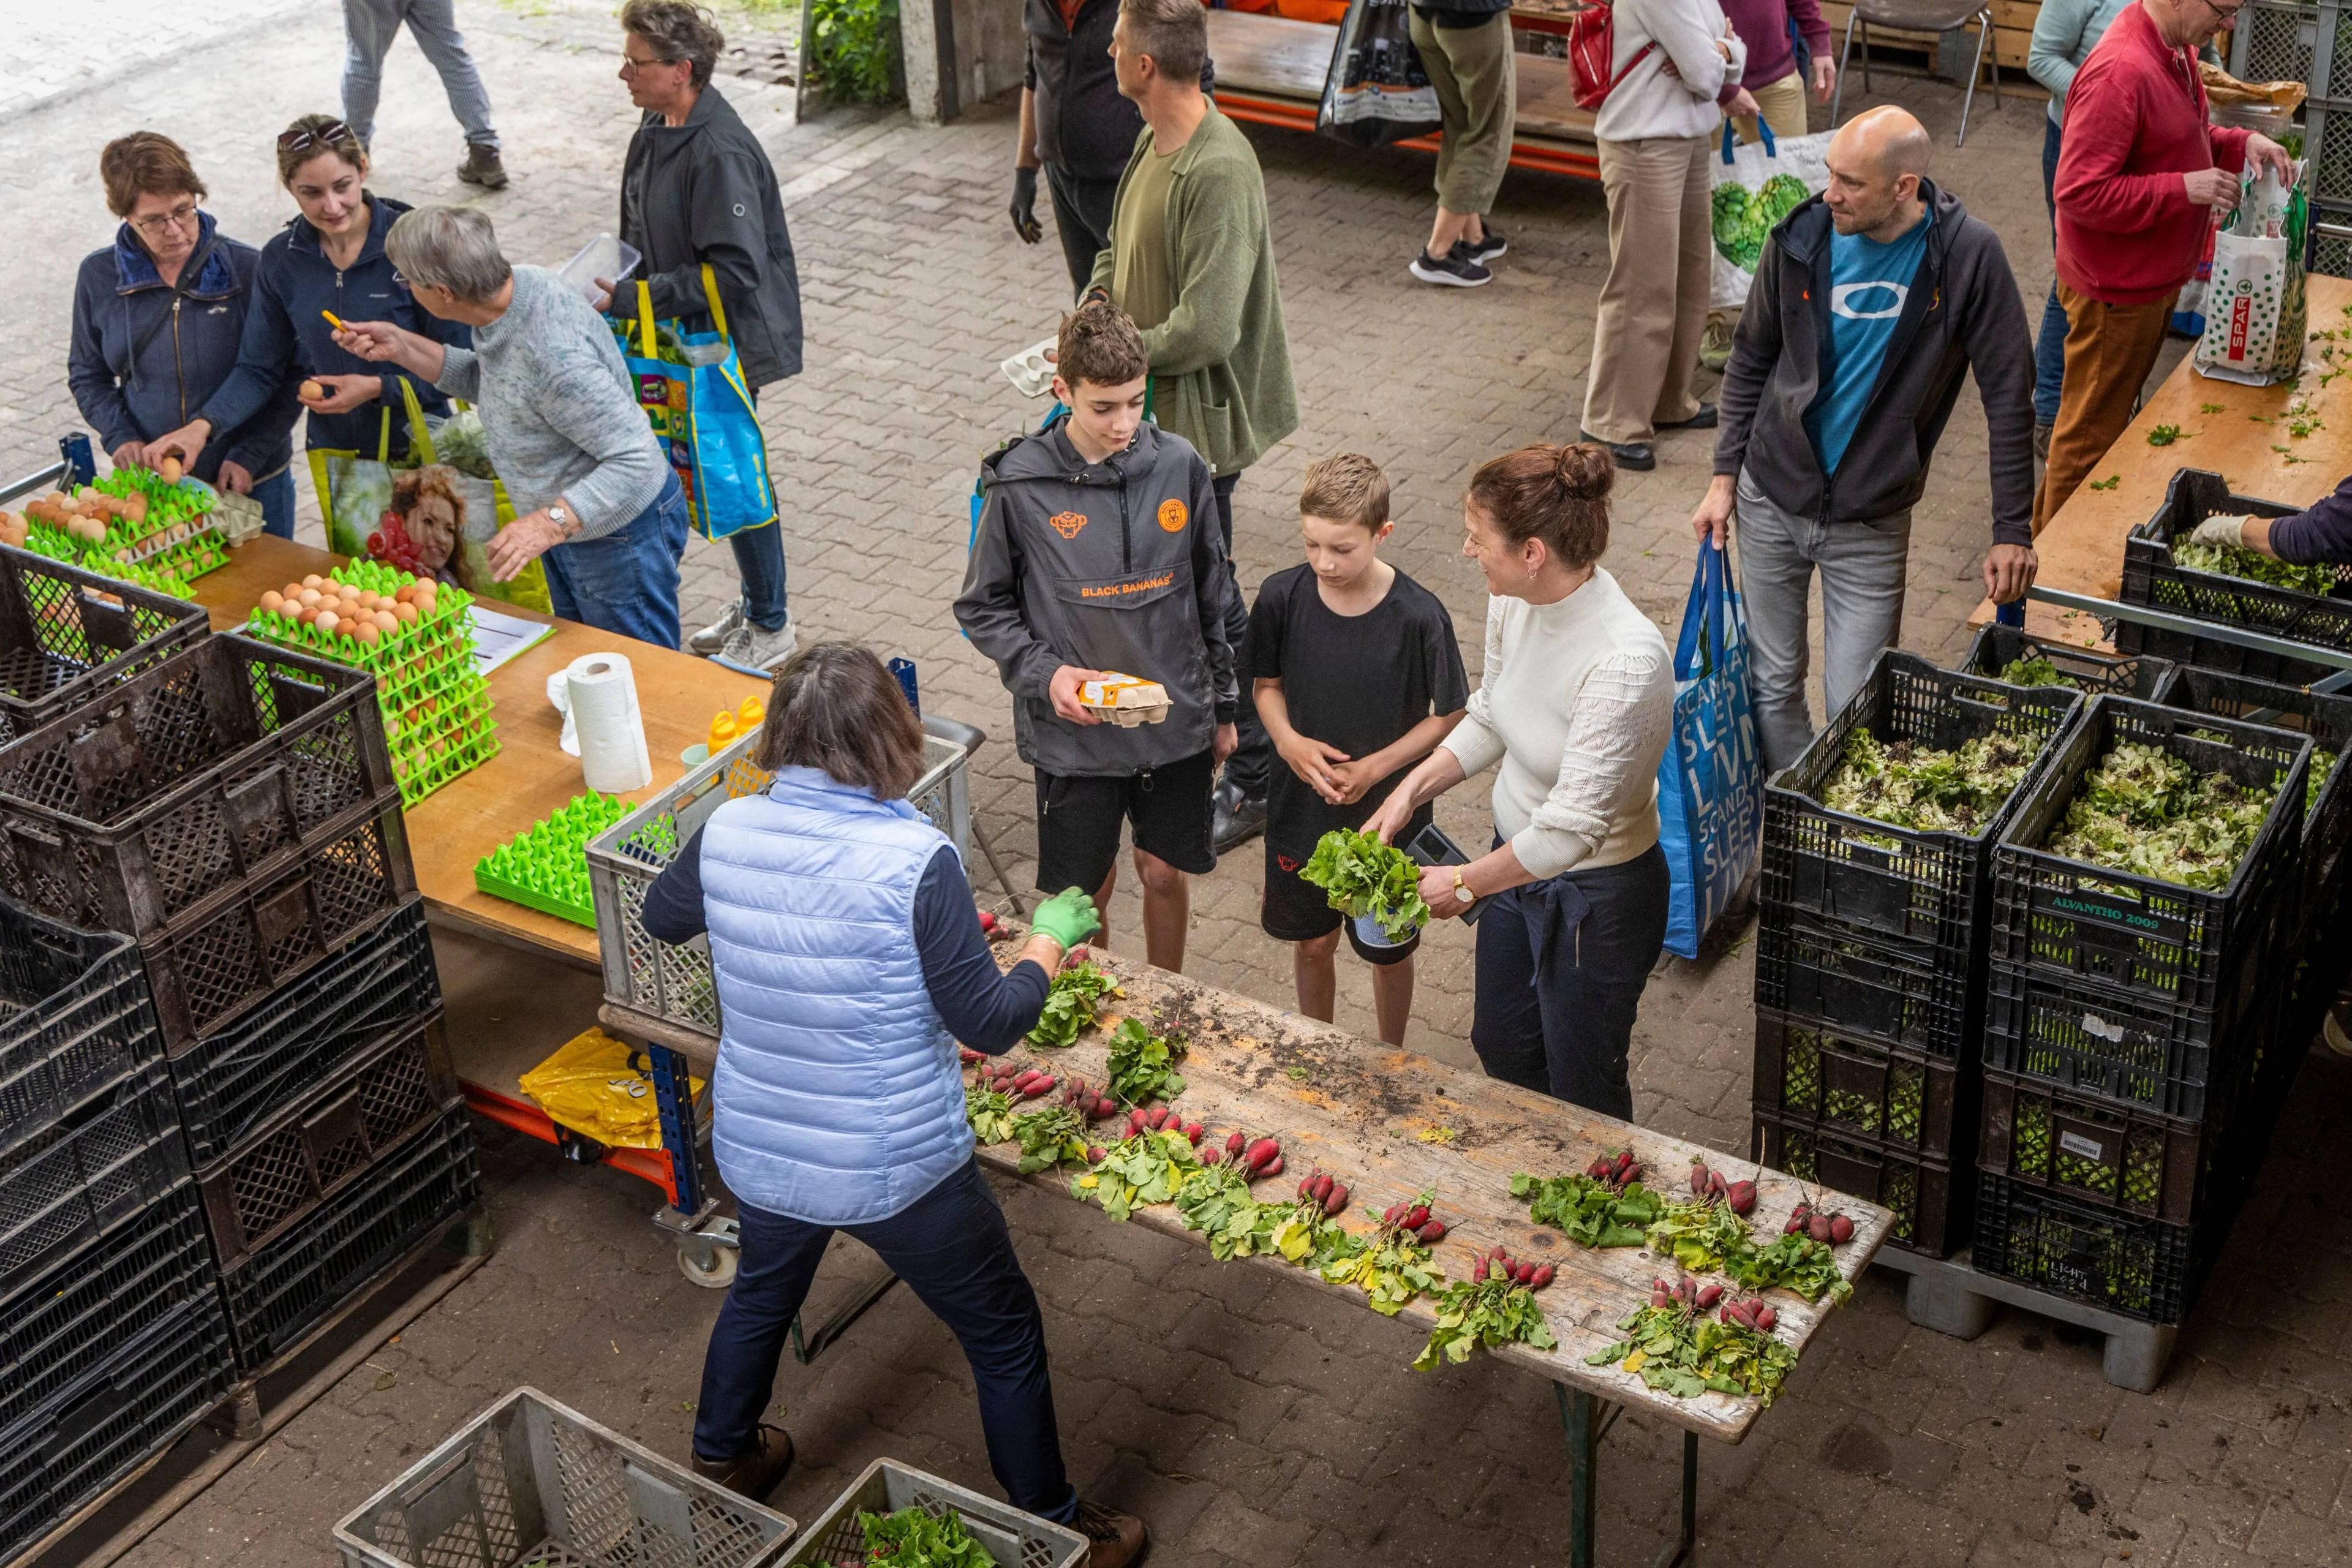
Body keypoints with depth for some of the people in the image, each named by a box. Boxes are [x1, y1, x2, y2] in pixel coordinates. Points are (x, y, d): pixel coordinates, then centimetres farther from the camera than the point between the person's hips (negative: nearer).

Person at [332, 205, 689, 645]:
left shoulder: (554, 356, -37)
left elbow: (637, 460, -36)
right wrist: (402, 347, 4)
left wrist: (549, 523, -43)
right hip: (570, 531, 10)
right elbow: (486, 384, 14)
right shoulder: (517, 286, -7)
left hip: (618, 538, -10)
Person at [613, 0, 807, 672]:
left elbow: (735, 272, -29)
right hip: (685, 341, 9)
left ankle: (771, 628, 19)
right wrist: (615, 281, 7)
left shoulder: (719, 153, -26)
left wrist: (632, 299, -26)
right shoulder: (656, 130, 4)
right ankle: (754, 603, 36)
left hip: (729, 343, -9)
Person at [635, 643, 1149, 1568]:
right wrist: (1050, 939, -5)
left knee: (762, 1291, 36)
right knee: (1005, 1339, 18)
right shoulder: (914, 860, -26)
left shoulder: (727, 833, -10)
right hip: (898, 1171, -5)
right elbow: (991, 1025, -21)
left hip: (756, 1155, 5)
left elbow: (661, 918, 11)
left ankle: (722, 1460, 57)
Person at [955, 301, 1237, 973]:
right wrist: (1045, 672, -18)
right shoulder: (1020, 485, -14)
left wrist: (1223, 705, 11)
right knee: (1086, 892, 11)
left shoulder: (1180, 466, -6)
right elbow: (982, 608, -3)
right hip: (1073, 731, -2)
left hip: (1176, 722, 2)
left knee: (1165, 874, 17)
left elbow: (1211, 596, 5)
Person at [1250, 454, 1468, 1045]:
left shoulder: (1418, 616, -22)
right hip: (1301, 810, 2)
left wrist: (1375, 768, -20)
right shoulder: (1282, 597, -14)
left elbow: (1449, 717, -10)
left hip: (1388, 818, -2)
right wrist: (1290, 742, -17)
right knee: (1311, 941, 20)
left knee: (1389, 952, 17)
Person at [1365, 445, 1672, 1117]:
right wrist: (1412, 789, -3)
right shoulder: (1515, 601, -12)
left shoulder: (1626, 663, -36)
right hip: (1518, 859, 8)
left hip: (1598, 896, -8)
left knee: (1583, 1089, 14)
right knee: (1500, 1047, 28)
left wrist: (1465, 884, -18)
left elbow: (1570, 828, -31)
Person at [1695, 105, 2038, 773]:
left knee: (1857, 705, -2)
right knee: (1771, 686, 11)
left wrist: (2013, 530, -9)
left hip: (1872, 523, -2)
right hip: (1772, 499, 3)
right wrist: (1725, 477, 5)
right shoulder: (1800, 240, -8)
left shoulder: (1968, 255, -15)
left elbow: (2008, 394, -9)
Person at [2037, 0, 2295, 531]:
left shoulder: (2176, 48, 2)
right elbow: (2079, 192, -29)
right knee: (2090, 431, 6)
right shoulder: (2120, 73, -29)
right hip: (2116, 290, -10)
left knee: (2117, 412, 23)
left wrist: (2241, 143, 0)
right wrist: (2184, 189, -27)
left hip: (2155, 278, 10)